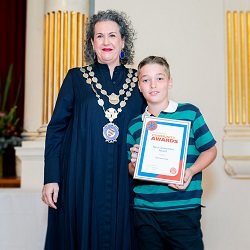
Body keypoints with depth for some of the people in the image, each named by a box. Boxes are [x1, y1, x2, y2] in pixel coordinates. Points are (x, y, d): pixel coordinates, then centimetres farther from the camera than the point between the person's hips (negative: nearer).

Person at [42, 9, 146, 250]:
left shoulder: (137, 81, 8)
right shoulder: (76, 78, 4)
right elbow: (56, 128, 1)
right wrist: (51, 178, -7)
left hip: (124, 181, 2)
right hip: (81, 180, -1)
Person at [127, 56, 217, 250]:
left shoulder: (189, 113, 0)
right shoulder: (134, 126, 8)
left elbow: (210, 150, 3)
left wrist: (191, 171, -13)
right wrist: (134, 163, -7)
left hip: (184, 208, -3)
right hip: (144, 210, 3)